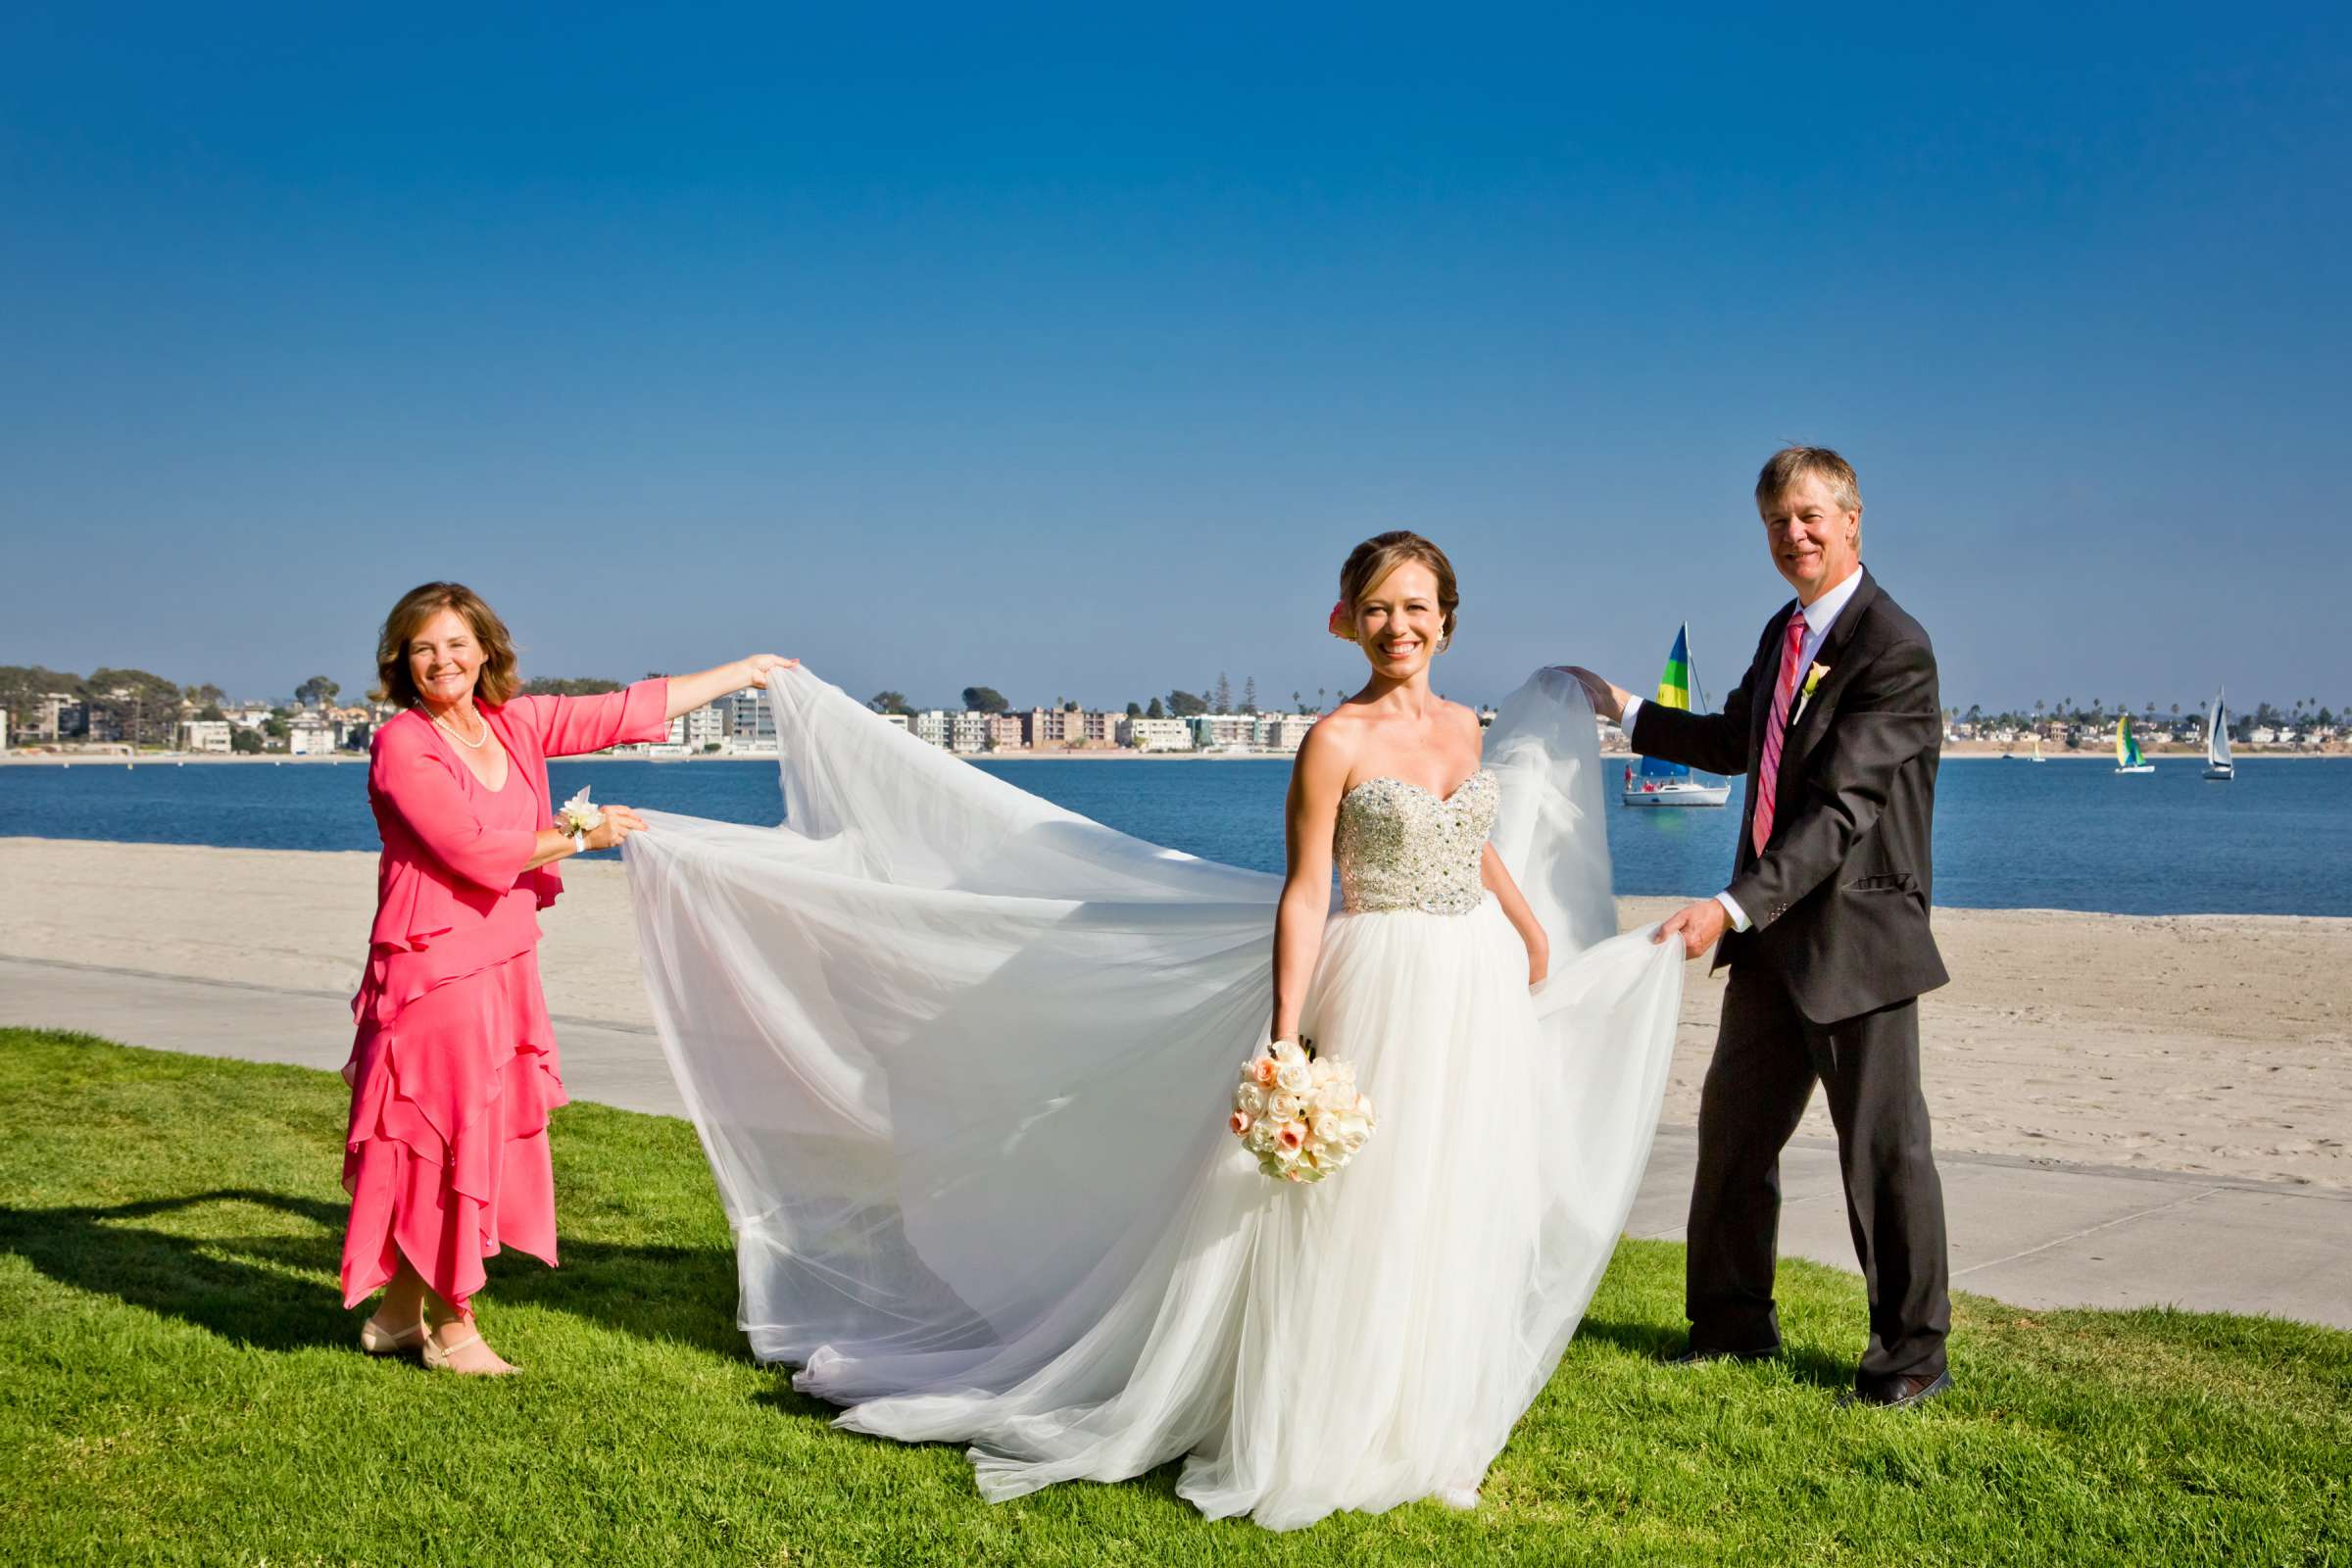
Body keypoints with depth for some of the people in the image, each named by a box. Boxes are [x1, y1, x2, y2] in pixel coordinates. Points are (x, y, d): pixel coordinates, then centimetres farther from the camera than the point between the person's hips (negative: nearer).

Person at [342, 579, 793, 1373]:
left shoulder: (518, 725, 7)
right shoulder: (400, 747, -11)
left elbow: (629, 710, 12)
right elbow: (475, 850, -17)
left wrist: (746, 671, 16)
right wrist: (582, 836, -8)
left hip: (504, 970, 7)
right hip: (434, 972, -7)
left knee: (479, 1142, 11)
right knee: (444, 1142, 0)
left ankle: (398, 1314, 24)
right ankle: (452, 1327, 13)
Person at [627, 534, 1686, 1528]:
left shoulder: (1469, 729, 8)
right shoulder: (1337, 741, -11)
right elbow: (1303, 895, -13)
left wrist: (1536, 933, 29)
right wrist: (1283, 1041, -18)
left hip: (1482, 993, 7)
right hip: (1386, 995, -6)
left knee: (1456, 1217, 13)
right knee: (1356, 1211, -1)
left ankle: (1420, 1424, 29)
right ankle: (1319, 1434, 15)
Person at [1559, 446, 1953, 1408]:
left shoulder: (1895, 649, -16)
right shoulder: (1784, 631, 11)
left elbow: (1842, 804, -24)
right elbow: (1737, 744, 27)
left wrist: (1733, 907, -30)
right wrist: (1622, 710, 24)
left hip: (1857, 937, -8)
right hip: (1772, 931, 8)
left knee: (1883, 1148, 2)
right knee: (1732, 1128, 14)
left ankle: (1913, 1354, 19)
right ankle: (1734, 1324, 30)